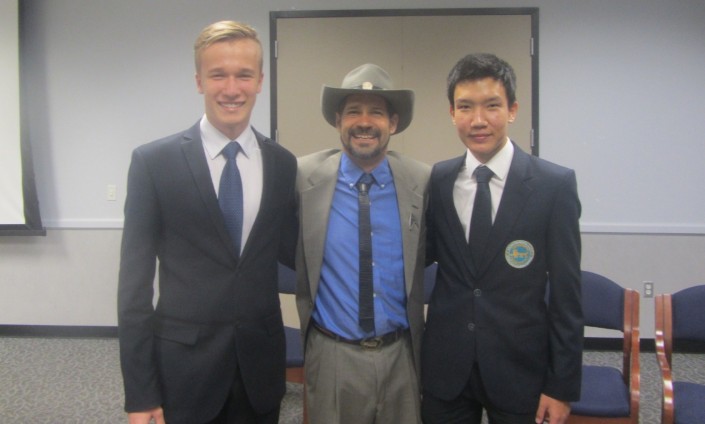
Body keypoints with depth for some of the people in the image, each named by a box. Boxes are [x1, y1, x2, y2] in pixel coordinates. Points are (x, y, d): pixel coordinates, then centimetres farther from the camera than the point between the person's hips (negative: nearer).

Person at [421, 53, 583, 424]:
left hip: (521, 372, -2)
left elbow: (566, 294, -7)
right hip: (445, 369, 2)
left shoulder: (555, 184, -9)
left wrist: (563, 386, -7)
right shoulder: (436, 181, 0)